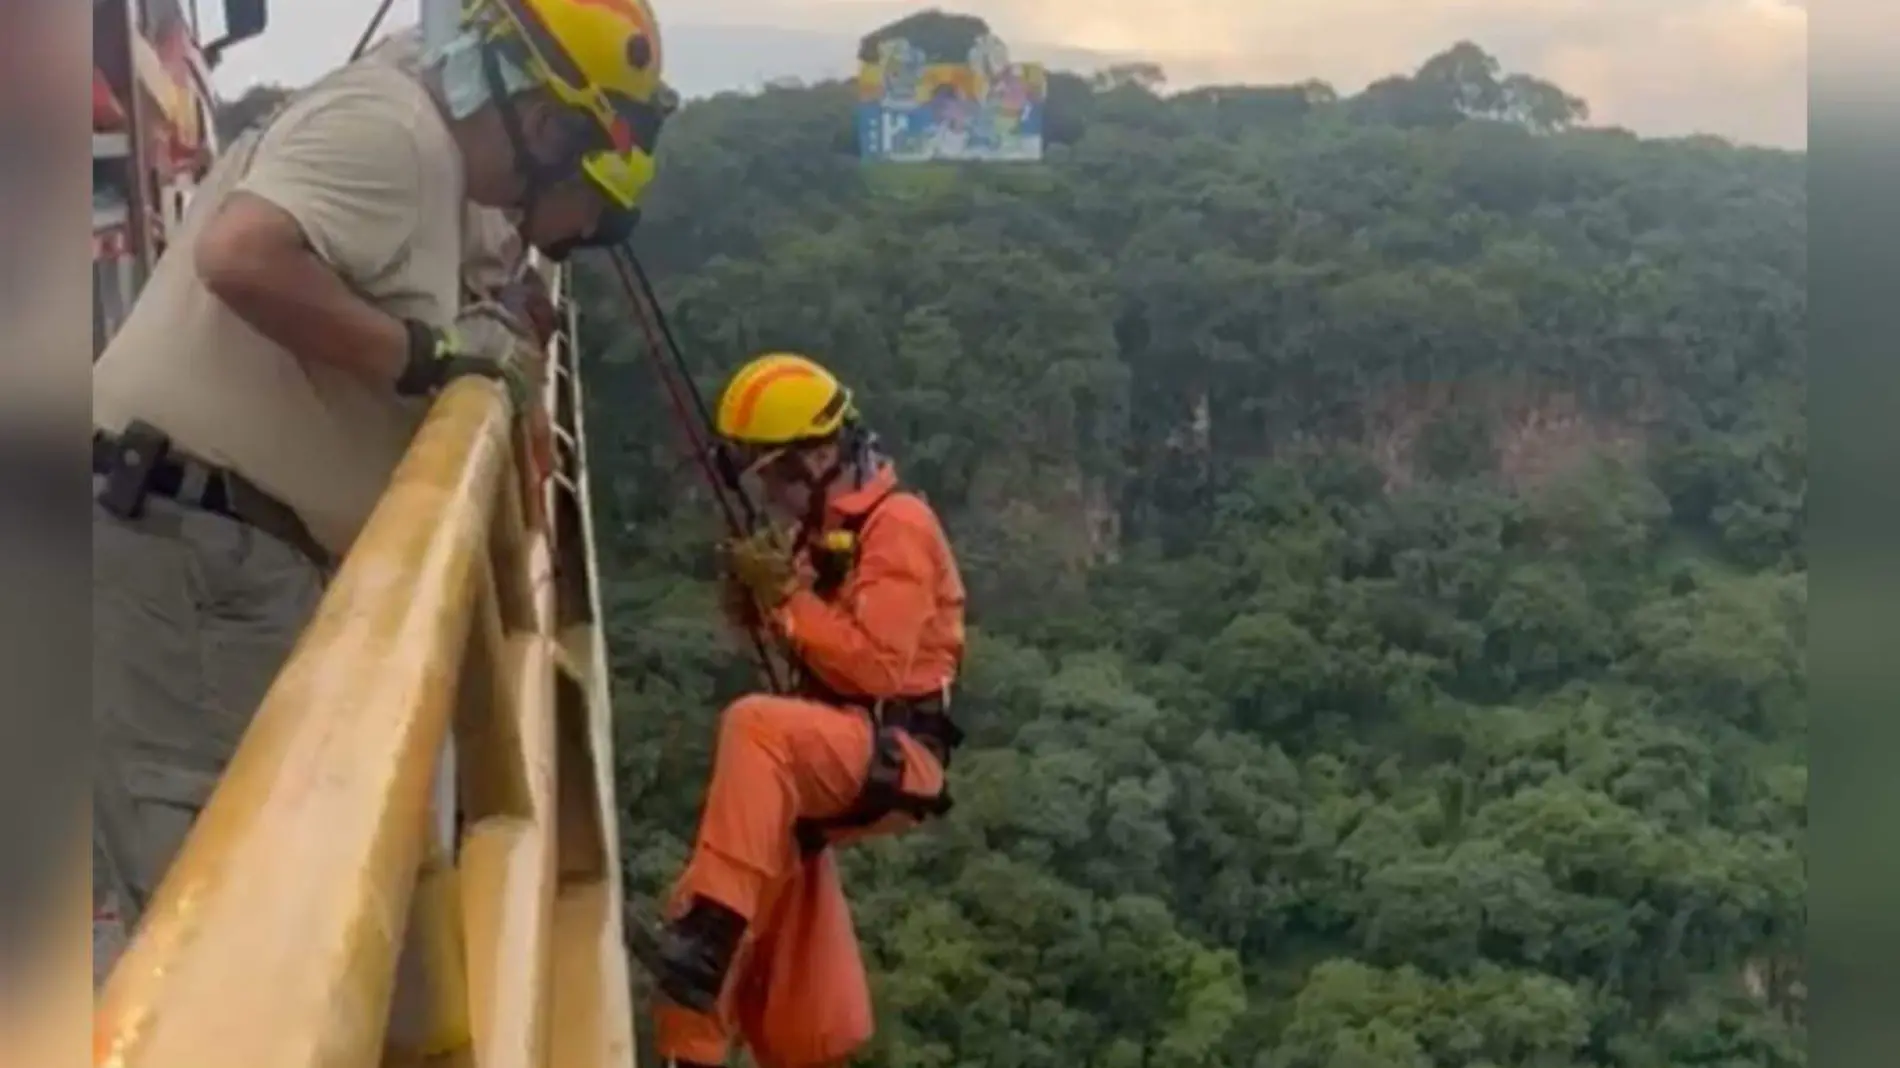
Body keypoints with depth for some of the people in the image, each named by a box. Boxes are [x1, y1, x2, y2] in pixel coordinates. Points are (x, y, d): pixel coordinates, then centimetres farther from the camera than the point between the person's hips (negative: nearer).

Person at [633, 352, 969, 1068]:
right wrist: (755, 598, 0)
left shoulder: (897, 526, -12)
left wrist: (787, 598, -19)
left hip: (894, 757, -10)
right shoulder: (821, 528, 15)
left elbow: (878, 665, -22)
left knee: (756, 727, -34)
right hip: (838, 754, 10)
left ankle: (706, 942, -40)